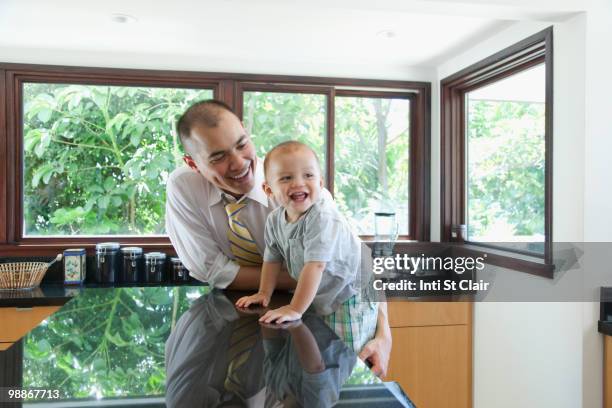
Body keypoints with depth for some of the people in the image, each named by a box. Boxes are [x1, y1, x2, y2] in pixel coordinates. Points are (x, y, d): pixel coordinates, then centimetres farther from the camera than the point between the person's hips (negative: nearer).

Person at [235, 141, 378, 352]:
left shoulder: (323, 218, -30)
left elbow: (315, 265, -32)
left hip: (348, 297, -6)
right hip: (317, 298, 7)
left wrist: (295, 309, -30)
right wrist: (264, 293, 9)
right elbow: (272, 258, 9)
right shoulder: (274, 220, -6)